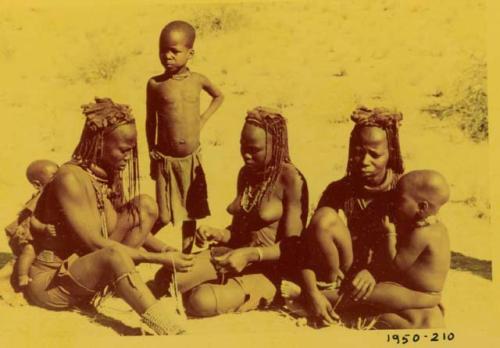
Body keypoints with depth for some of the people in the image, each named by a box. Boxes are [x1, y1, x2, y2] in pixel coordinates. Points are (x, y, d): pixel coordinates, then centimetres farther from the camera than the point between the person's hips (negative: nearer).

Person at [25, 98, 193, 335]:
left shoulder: (108, 175, 1)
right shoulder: (70, 178, -23)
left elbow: (133, 226, 10)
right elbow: (95, 243, -26)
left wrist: (166, 249, -7)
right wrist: (160, 259, -25)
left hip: (85, 266, 8)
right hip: (49, 282, -8)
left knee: (145, 206, -4)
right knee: (114, 255, -40)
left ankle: (119, 286, -7)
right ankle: (171, 331, -47)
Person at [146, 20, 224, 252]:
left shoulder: (198, 80, -2)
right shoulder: (155, 84, -7)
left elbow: (219, 96, 19)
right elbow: (150, 121, 2)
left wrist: (203, 119, 7)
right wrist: (152, 155, 3)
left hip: (193, 159, 3)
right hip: (166, 160, -2)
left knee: (191, 213, 13)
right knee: (164, 218, 2)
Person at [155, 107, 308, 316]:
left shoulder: (290, 179, -14)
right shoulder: (246, 174, 9)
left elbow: (292, 245, -15)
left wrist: (250, 255, -27)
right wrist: (216, 233, -6)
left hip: (266, 269, -6)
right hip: (232, 254, 7)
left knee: (203, 302, -30)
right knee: (164, 278, -13)